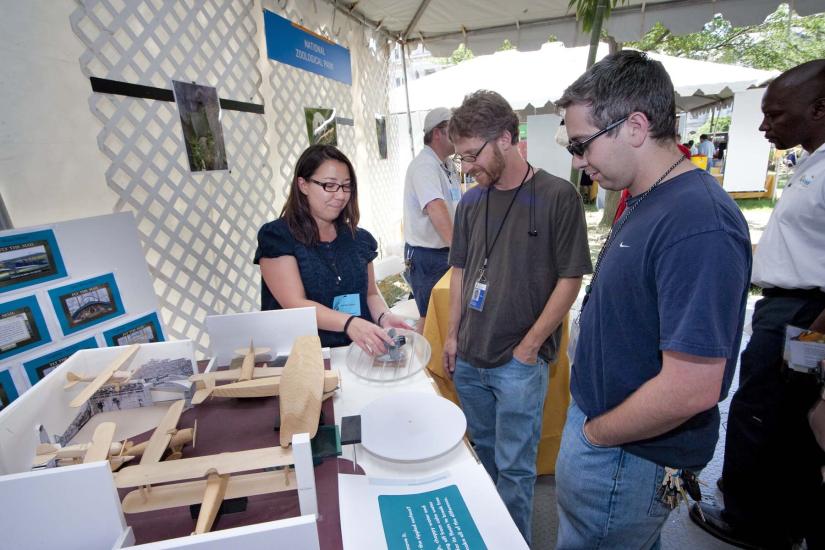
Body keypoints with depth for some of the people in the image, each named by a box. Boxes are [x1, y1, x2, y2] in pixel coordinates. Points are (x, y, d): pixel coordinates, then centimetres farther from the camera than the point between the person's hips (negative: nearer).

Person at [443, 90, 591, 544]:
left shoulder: (558, 196, -11)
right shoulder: (470, 202, 4)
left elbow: (570, 279, -10)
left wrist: (529, 346, -11)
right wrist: (453, 335, 8)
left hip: (519, 361, -5)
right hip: (469, 358, 6)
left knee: (514, 466, 9)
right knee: (484, 451, 23)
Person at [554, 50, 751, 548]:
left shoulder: (697, 225, -27)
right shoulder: (647, 201, 3)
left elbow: (691, 389, -30)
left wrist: (595, 434, -14)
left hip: (628, 457, -8)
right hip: (600, 422, 8)